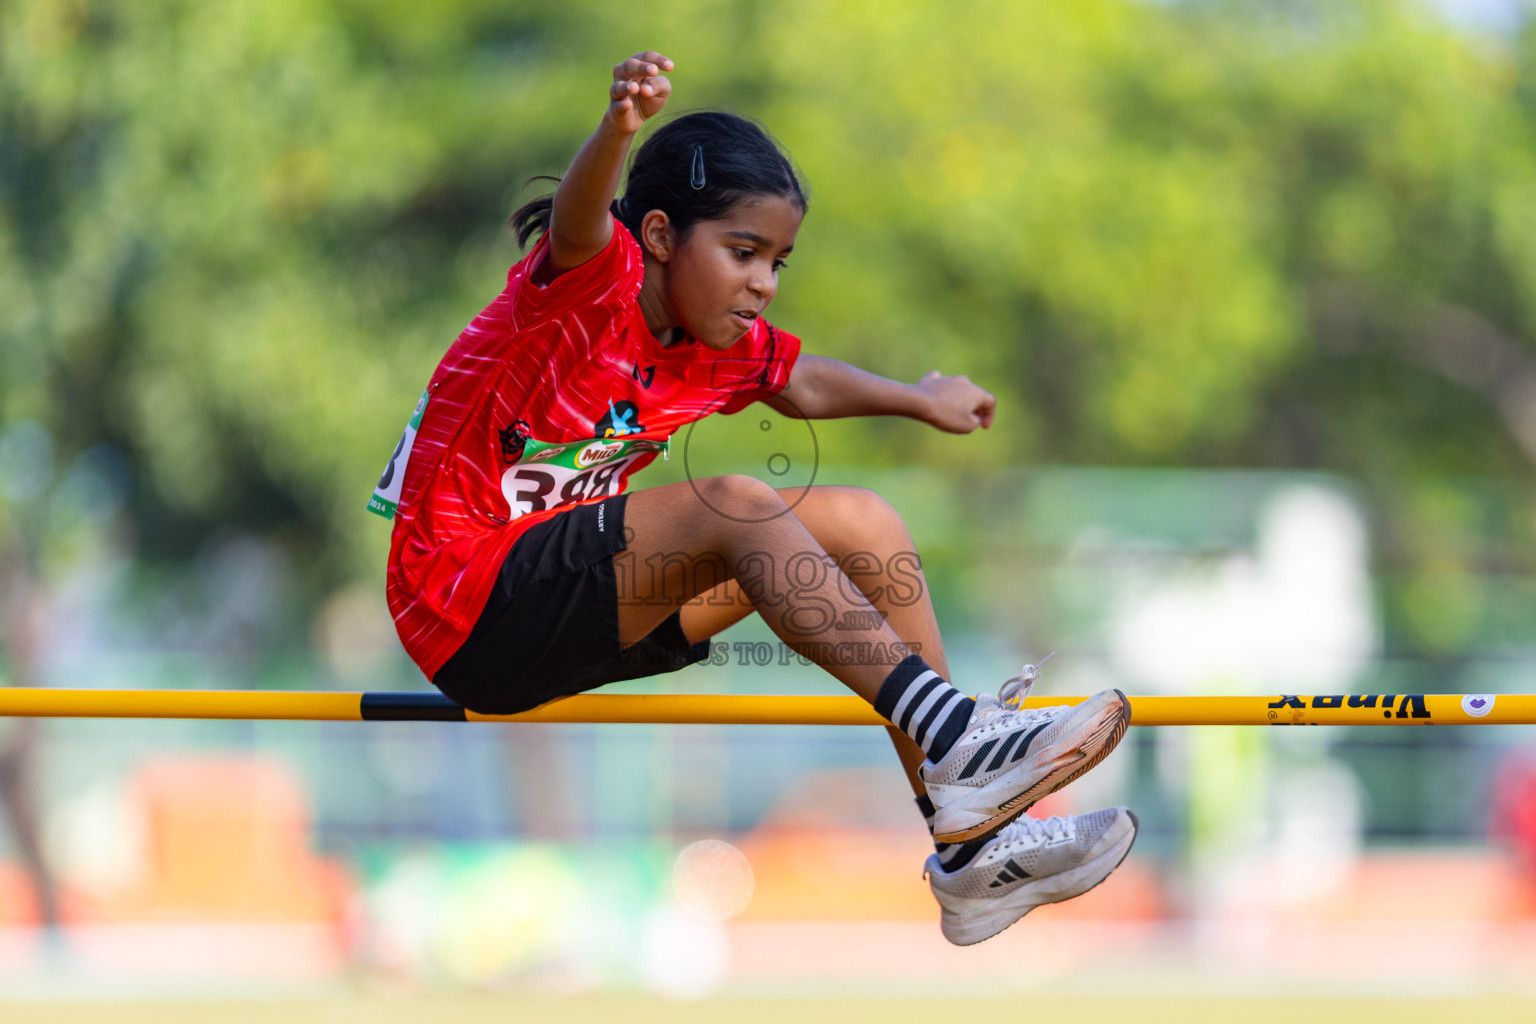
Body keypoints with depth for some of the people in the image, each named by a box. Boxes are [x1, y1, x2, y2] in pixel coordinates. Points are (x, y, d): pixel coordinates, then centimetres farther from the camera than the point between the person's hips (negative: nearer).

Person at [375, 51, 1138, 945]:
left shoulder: (722, 348, 9)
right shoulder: (590, 283, -16)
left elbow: (802, 384, 33)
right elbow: (579, 222, -41)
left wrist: (917, 399, 28)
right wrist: (622, 126, -60)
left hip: (588, 615, 9)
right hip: (469, 615, -9)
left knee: (858, 522, 1)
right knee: (739, 507, -29)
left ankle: (972, 850, -4)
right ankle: (955, 739, -34)